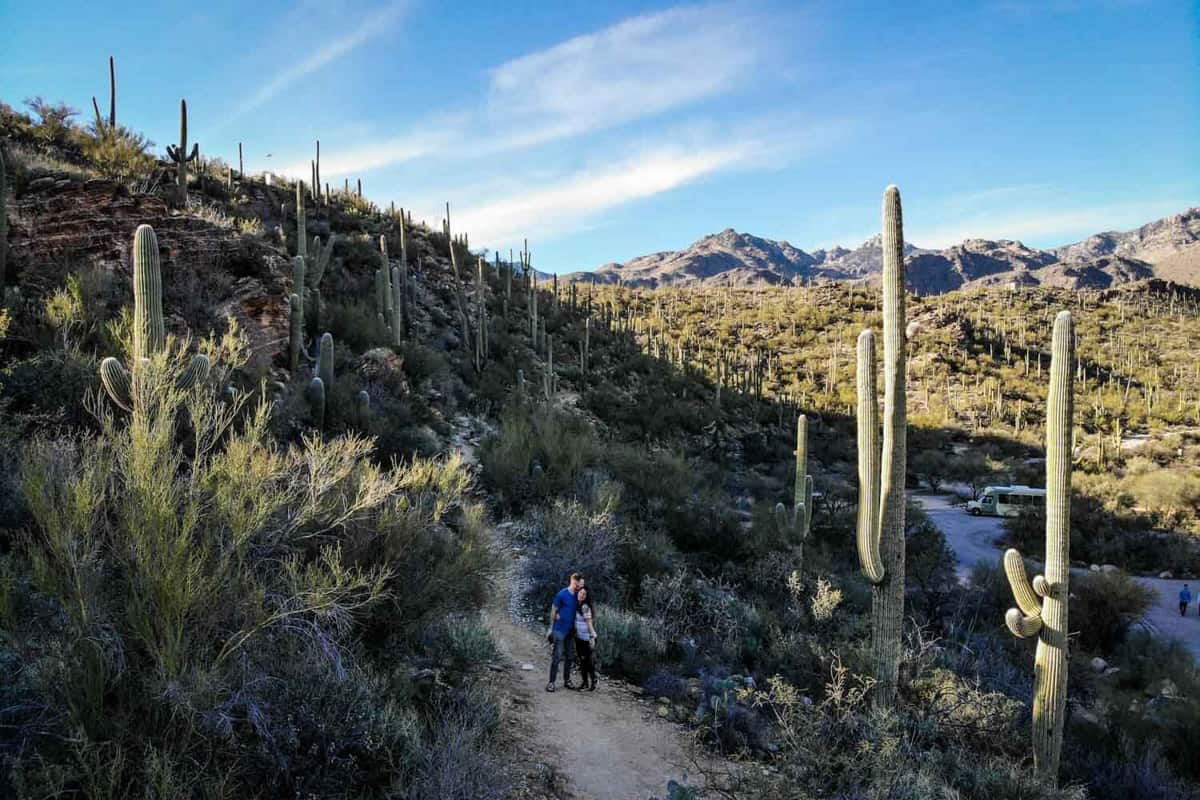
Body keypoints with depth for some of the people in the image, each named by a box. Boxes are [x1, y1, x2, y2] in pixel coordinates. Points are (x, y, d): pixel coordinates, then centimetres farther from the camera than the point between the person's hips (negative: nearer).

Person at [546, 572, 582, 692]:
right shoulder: (562, 594, -12)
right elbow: (553, 611, -6)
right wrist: (551, 628, -6)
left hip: (571, 631, 6)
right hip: (559, 630, -6)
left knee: (569, 657, 12)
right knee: (556, 657, -5)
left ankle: (567, 681, 24)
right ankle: (551, 682, 1)